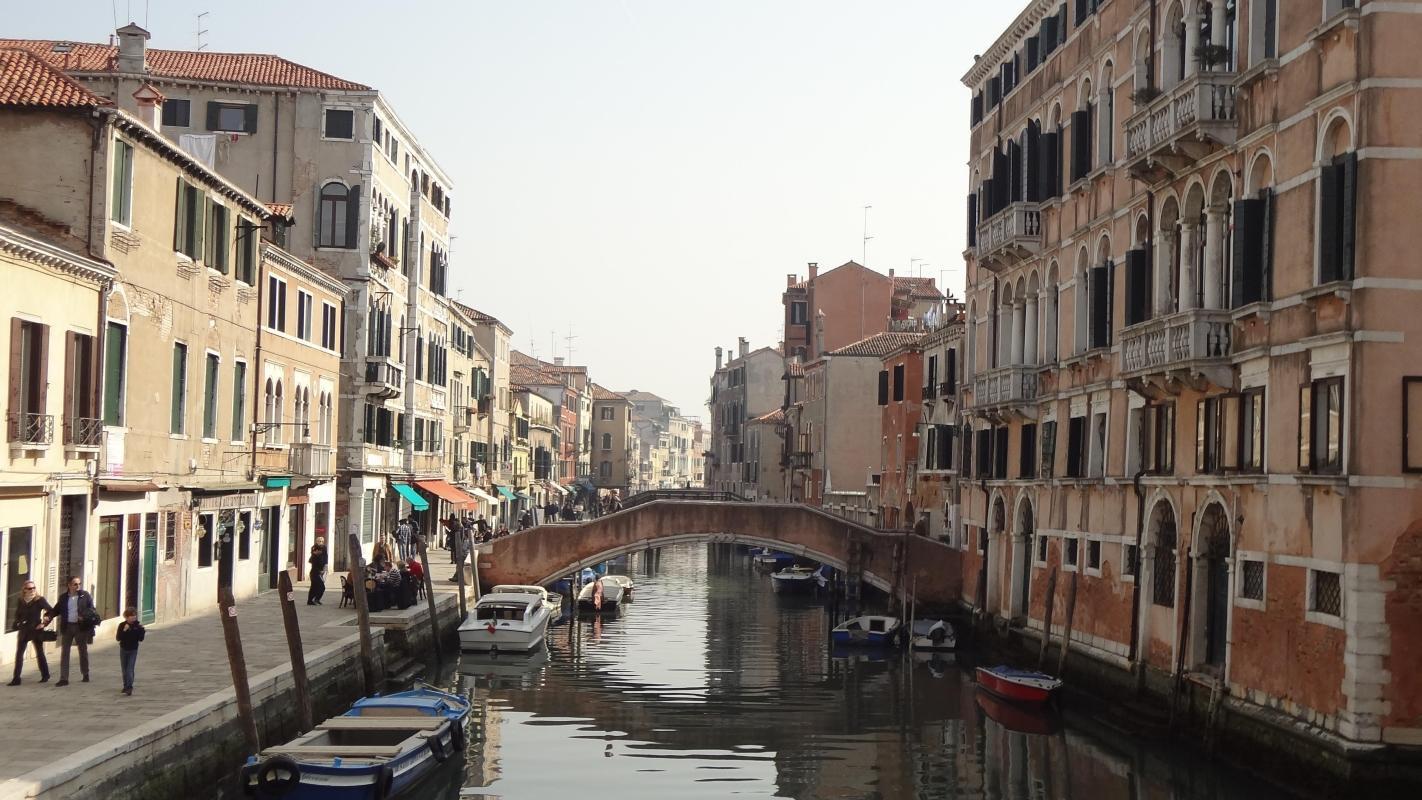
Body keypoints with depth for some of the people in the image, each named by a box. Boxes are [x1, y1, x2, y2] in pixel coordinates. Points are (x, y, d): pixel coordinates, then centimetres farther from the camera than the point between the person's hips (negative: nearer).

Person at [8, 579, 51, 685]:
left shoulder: (40, 600, -7)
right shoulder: (21, 601, 4)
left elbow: (51, 611, -7)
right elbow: (17, 614, 17)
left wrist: (44, 623, -10)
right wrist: (17, 624, 3)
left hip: (36, 630, -3)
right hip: (23, 631, 4)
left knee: (40, 653, 8)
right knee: (19, 654, -3)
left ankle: (45, 675, 22)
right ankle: (16, 678, -2)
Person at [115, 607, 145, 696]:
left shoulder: (137, 625, -5)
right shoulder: (122, 625, -6)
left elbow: (140, 639, -5)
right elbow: (118, 638, -13)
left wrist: (142, 631, -19)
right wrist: (124, 630, -26)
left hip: (133, 650, -2)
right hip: (123, 649, 2)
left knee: (130, 669, -11)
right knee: (124, 669, 11)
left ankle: (129, 687, -16)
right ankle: (126, 686, 23)